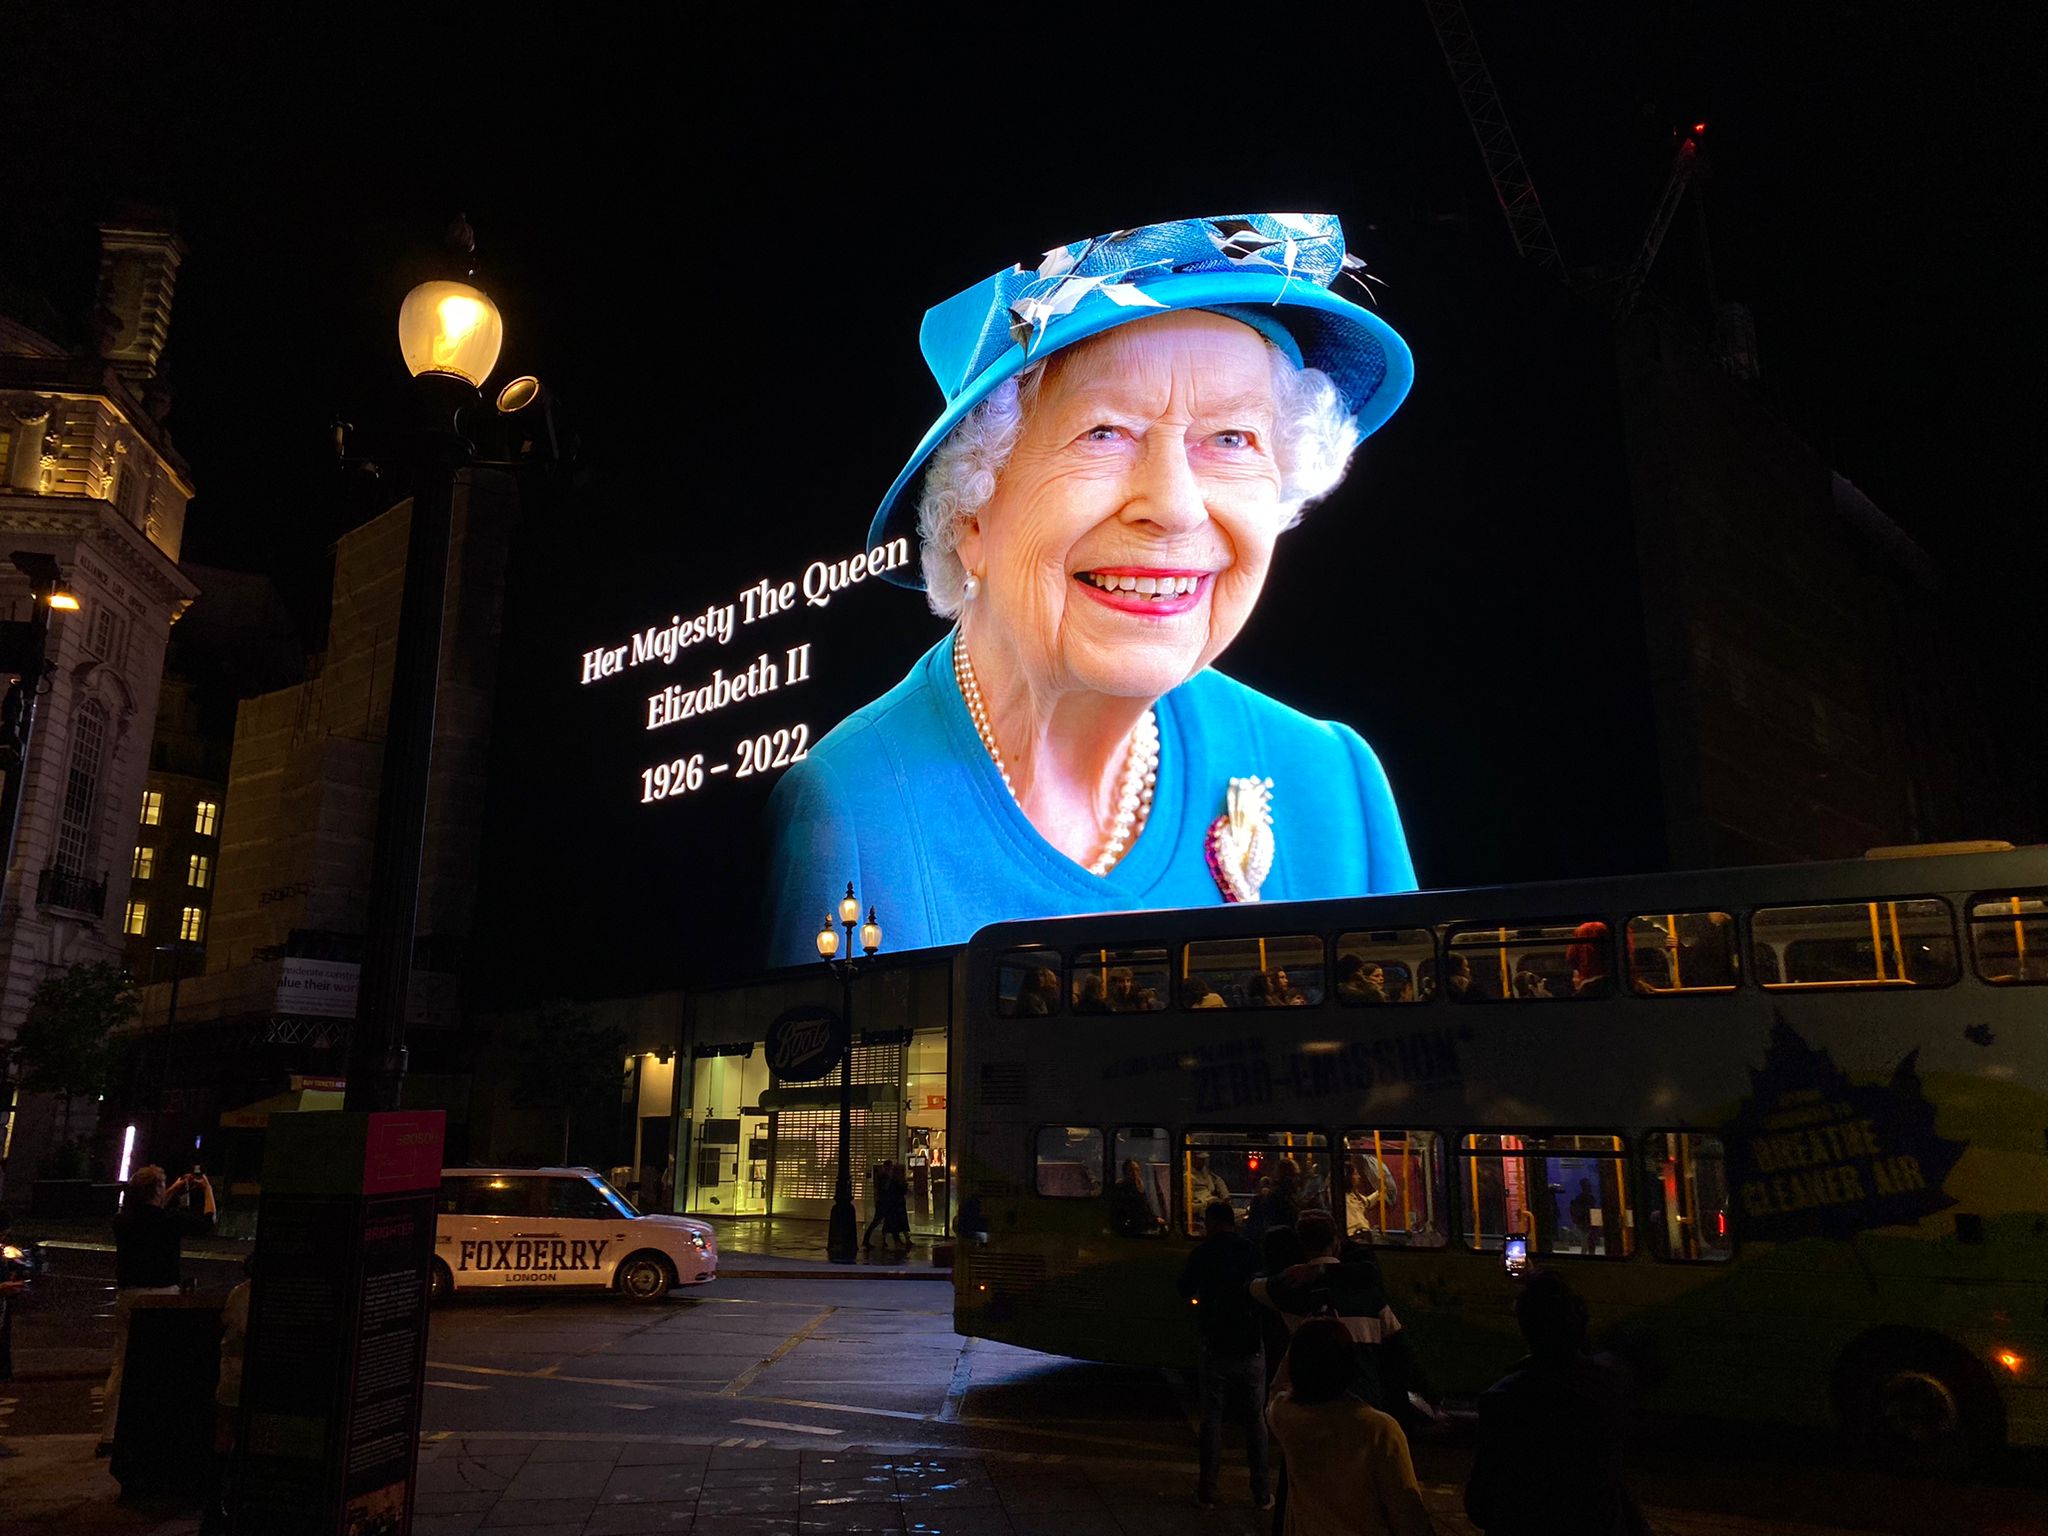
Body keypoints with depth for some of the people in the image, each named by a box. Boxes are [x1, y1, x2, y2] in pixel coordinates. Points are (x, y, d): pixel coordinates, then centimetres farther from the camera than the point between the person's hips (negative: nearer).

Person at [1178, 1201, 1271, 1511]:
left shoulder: (1204, 1252, -6)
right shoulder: (1252, 1250, -2)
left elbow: (1184, 1290, 4)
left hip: (1215, 1348, -2)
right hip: (1252, 1347, 2)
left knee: (1211, 1418, 6)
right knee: (1255, 1419, 10)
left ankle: (1207, 1491, 9)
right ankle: (1262, 1492, 12)